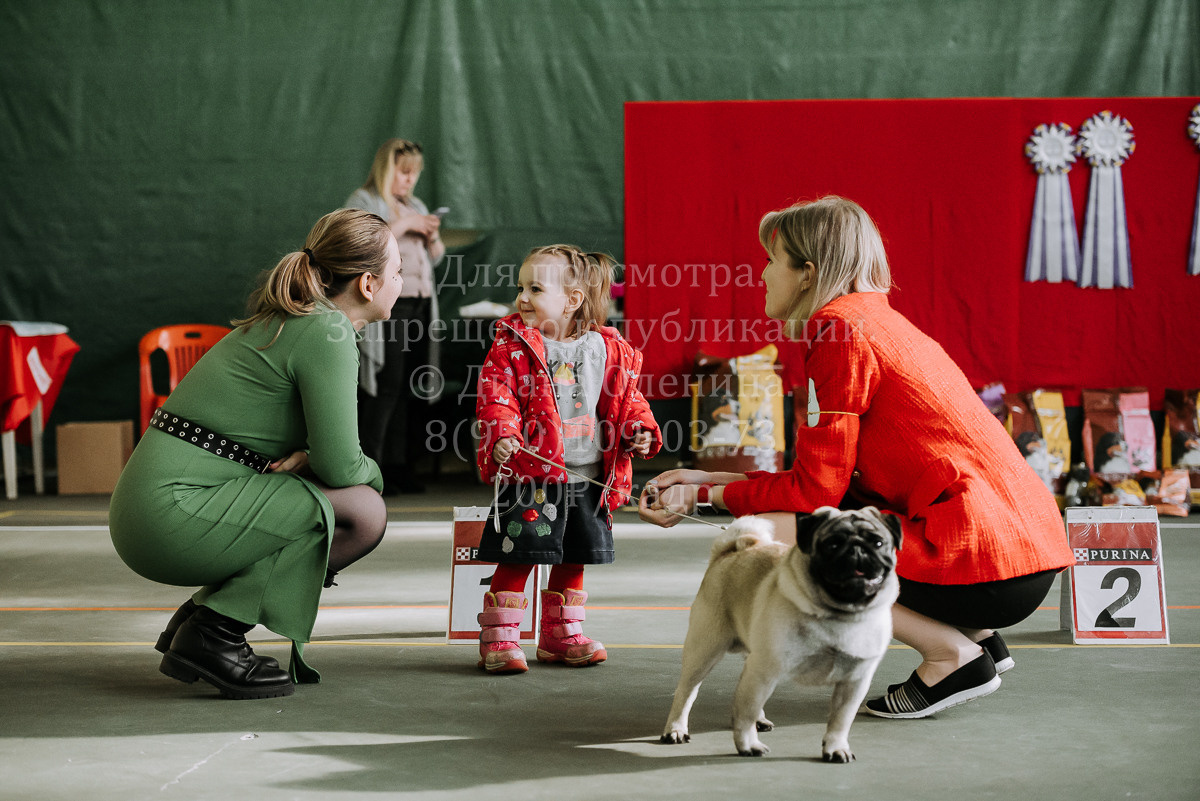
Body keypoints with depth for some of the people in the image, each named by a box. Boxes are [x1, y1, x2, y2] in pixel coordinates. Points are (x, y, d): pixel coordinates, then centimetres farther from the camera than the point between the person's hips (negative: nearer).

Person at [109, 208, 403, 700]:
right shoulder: (326, 333, -12)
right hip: (175, 514, -10)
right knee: (363, 513, -14)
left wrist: (306, 456, 1)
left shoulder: (292, 321, 17)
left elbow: (326, 448, 24)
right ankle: (211, 634, -9)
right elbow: (340, 466, -16)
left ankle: (199, 616, 13)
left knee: (354, 499, 16)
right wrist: (372, 472, 6)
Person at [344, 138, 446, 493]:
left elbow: (436, 257, 28)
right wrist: (402, 225, -11)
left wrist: (432, 237, 7)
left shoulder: (417, 206, 25)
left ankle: (402, 465, 5)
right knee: (385, 386, -13)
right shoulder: (363, 201, 4)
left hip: (421, 303, 7)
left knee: (414, 389, 1)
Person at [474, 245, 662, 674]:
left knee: (573, 560, 14)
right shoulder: (513, 346, -5)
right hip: (530, 475, -4)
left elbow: (627, 398, 15)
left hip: (588, 480, 4)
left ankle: (561, 635, 29)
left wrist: (639, 430, -2)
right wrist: (501, 434, -29)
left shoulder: (609, 350, 4)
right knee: (518, 558, -5)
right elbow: (495, 397, -13)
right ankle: (497, 639, 6)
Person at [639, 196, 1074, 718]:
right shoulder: (877, 320, 19)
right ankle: (976, 636, 15)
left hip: (988, 568, -10)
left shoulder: (840, 328, -9)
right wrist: (707, 480, 19)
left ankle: (952, 655, -5)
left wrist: (704, 496, 1)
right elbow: (827, 478, 18)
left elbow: (817, 489, -10)